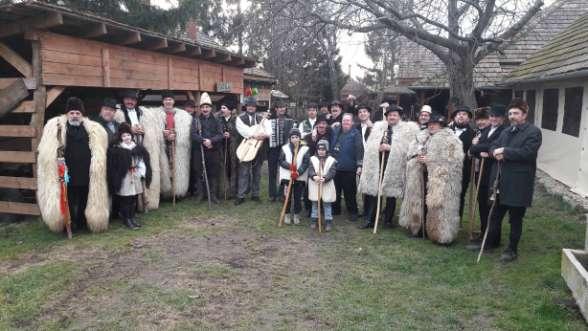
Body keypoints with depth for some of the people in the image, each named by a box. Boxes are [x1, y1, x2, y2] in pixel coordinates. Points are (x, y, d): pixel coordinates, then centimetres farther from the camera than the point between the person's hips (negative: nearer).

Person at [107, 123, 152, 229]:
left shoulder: (138, 148, 6)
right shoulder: (116, 150, -9)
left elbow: (142, 162, 8)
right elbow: (113, 167, -11)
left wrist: (140, 172, -4)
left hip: (136, 178, 5)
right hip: (124, 179, -5)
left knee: (134, 199, 13)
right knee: (125, 200, 2)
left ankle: (132, 217, 25)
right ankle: (126, 219, 14)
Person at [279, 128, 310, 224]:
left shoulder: (304, 149, -2)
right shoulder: (285, 148, 1)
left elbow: (305, 163, -7)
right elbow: (281, 161, -1)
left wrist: (298, 172, -19)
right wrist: (290, 166, -18)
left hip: (300, 178, 0)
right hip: (287, 176, 0)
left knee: (298, 197, 6)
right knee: (287, 196, 6)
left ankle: (296, 215, 20)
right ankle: (287, 214, 20)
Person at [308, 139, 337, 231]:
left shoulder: (332, 160, -1)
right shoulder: (312, 159, 3)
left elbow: (332, 172, -11)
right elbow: (310, 170, -8)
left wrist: (324, 179, -28)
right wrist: (314, 176, -29)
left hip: (327, 185, -1)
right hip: (315, 185, 1)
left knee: (327, 204, 5)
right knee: (315, 203, 12)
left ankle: (328, 221, 14)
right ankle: (314, 220, 24)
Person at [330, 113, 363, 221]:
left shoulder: (355, 134, -7)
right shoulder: (336, 131, 9)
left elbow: (359, 150, -13)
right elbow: (331, 147, 19)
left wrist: (359, 165, -18)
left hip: (348, 168, -5)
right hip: (335, 166, 5)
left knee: (349, 192, 2)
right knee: (335, 190, 14)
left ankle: (353, 212, 15)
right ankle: (335, 209, 28)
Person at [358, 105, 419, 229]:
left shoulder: (407, 129, 2)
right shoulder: (378, 126, 13)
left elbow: (406, 147, -8)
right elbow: (370, 145, 9)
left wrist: (390, 147, -16)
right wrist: (379, 147, -10)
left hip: (394, 165, -2)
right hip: (376, 163, 2)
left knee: (391, 193, 6)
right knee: (372, 192, 1)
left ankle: (388, 220, 20)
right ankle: (369, 220, 9)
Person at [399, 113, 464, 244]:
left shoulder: (450, 139, -4)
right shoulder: (421, 137, 16)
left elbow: (455, 159, -14)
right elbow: (410, 152, 18)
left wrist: (431, 159, -17)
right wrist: (417, 157, -6)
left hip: (441, 178, -6)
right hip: (421, 177, 6)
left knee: (439, 206, -6)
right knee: (421, 202, 10)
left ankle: (443, 235, 4)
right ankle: (420, 228, 25)